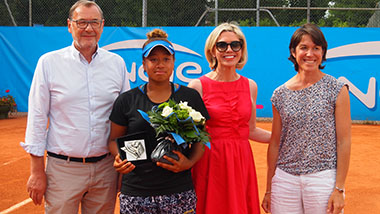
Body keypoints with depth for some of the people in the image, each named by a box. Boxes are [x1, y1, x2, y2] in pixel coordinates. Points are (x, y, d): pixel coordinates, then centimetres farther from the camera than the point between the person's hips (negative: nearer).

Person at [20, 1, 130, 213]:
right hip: (63, 168, -2)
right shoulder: (49, 62, 0)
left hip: (106, 168, 2)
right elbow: (37, 118, -1)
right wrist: (37, 172, -4)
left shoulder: (117, 63, 6)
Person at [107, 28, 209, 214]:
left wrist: (189, 162, -9)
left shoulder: (190, 97, 6)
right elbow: (114, 139, 11)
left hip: (179, 191, 0)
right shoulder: (127, 100, 6)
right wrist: (119, 158, -9)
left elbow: (200, 139, 9)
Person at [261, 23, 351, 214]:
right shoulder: (280, 94, 5)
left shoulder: (337, 90, -3)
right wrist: (269, 189, 10)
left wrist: (339, 189, -9)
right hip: (284, 179, 3)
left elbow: (344, 141, -4)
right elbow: (275, 143, 9)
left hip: (323, 177, -2)